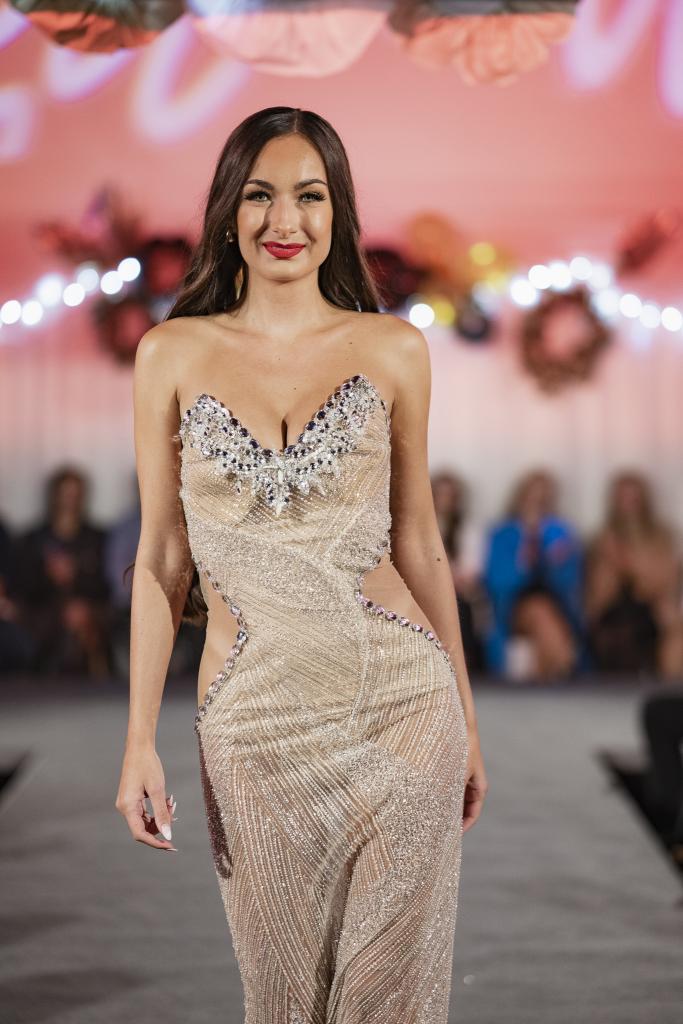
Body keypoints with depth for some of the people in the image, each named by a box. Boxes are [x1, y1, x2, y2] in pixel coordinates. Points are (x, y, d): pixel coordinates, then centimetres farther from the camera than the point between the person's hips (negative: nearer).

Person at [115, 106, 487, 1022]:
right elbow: (162, 558, 4)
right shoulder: (173, 354, 3)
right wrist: (140, 741, 0)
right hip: (254, 724, 0)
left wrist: (467, 722, 10)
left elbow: (418, 541, 8)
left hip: (402, 705, 0)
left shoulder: (395, 350, 3)